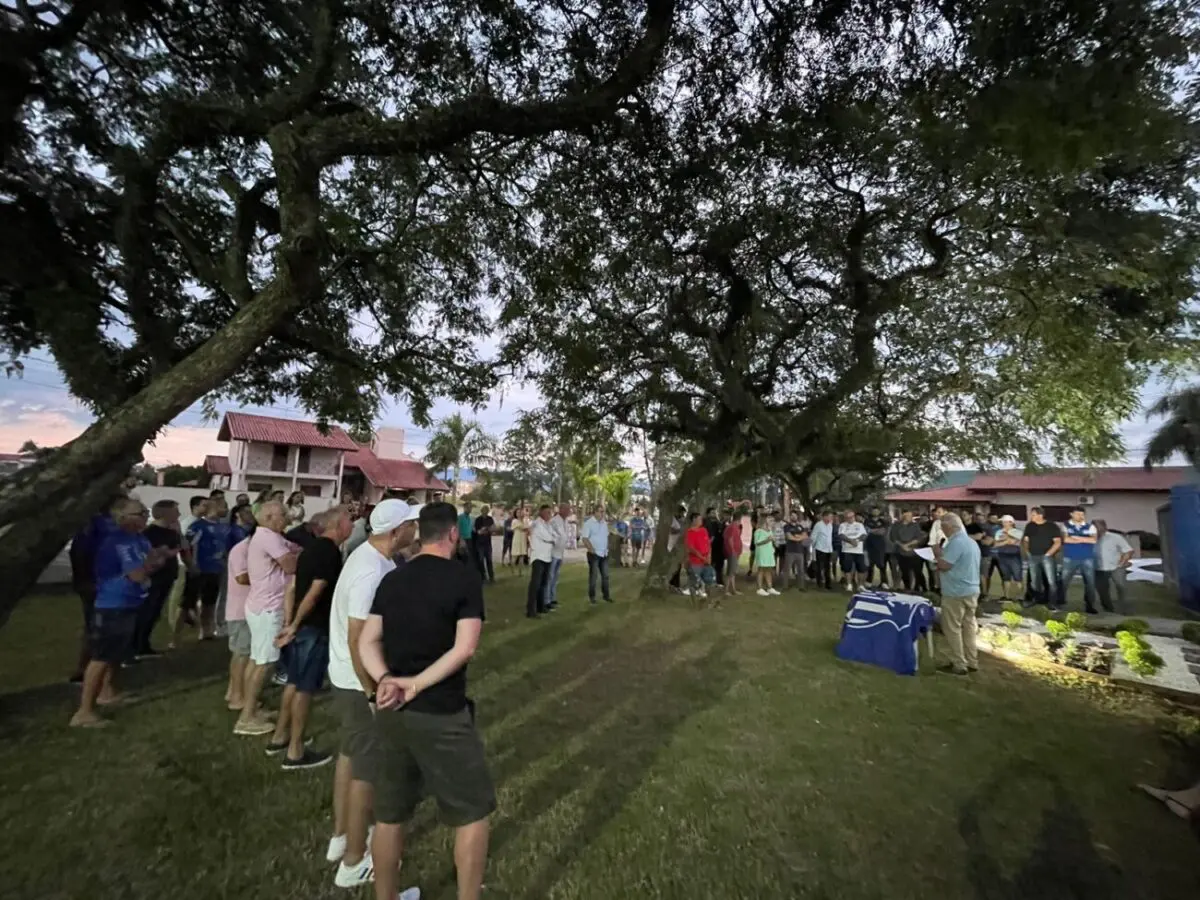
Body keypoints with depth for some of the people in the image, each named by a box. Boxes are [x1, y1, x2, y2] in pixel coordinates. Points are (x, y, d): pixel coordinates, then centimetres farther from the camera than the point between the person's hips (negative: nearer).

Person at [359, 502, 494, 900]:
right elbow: (464, 648, -20)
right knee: (473, 812, 13)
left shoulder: (391, 580, 4)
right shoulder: (464, 578, -13)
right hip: (441, 716, -6)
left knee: (389, 815, 23)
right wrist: (417, 684, -13)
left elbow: (367, 641, 0)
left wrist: (385, 681, -13)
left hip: (390, 713, 6)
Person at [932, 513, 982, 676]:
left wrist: (936, 551, -6)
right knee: (968, 626, 15)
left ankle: (959, 665, 5)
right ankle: (971, 662, 22)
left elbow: (944, 565, -22)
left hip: (956, 593, -9)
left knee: (952, 628, 0)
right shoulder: (972, 542, 12)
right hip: (972, 590, 9)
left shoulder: (956, 542, -19)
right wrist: (942, 553, 17)